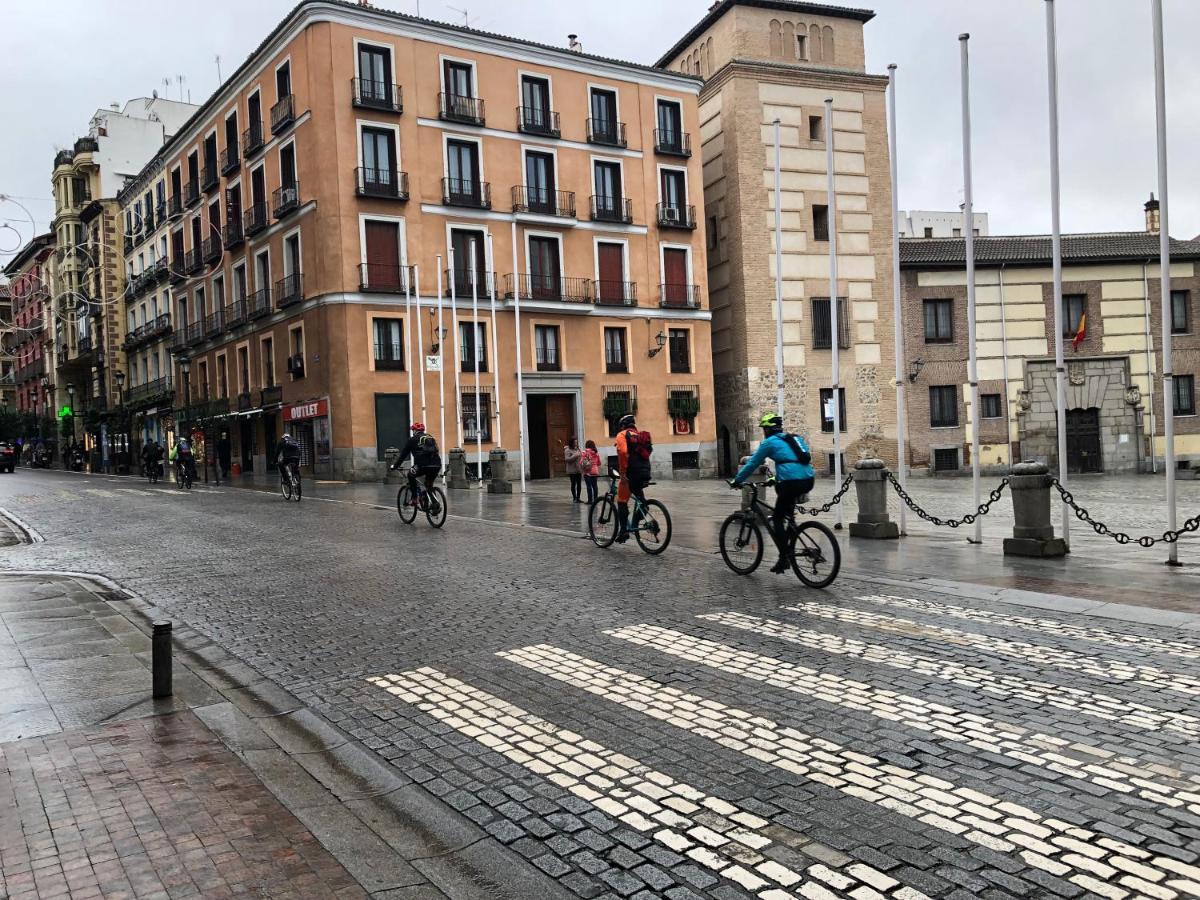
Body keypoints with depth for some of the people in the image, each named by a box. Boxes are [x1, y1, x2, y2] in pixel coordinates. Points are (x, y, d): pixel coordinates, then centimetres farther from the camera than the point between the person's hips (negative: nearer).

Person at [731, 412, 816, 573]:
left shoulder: (769, 442, 4)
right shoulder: (795, 438, 24)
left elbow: (752, 464, 7)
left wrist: (737, 480, 19)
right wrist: (777, 477, 46)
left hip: (791, 482, -7)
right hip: (808, 480, 7)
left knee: (777, 519, 6)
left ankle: (784, 558, 0)